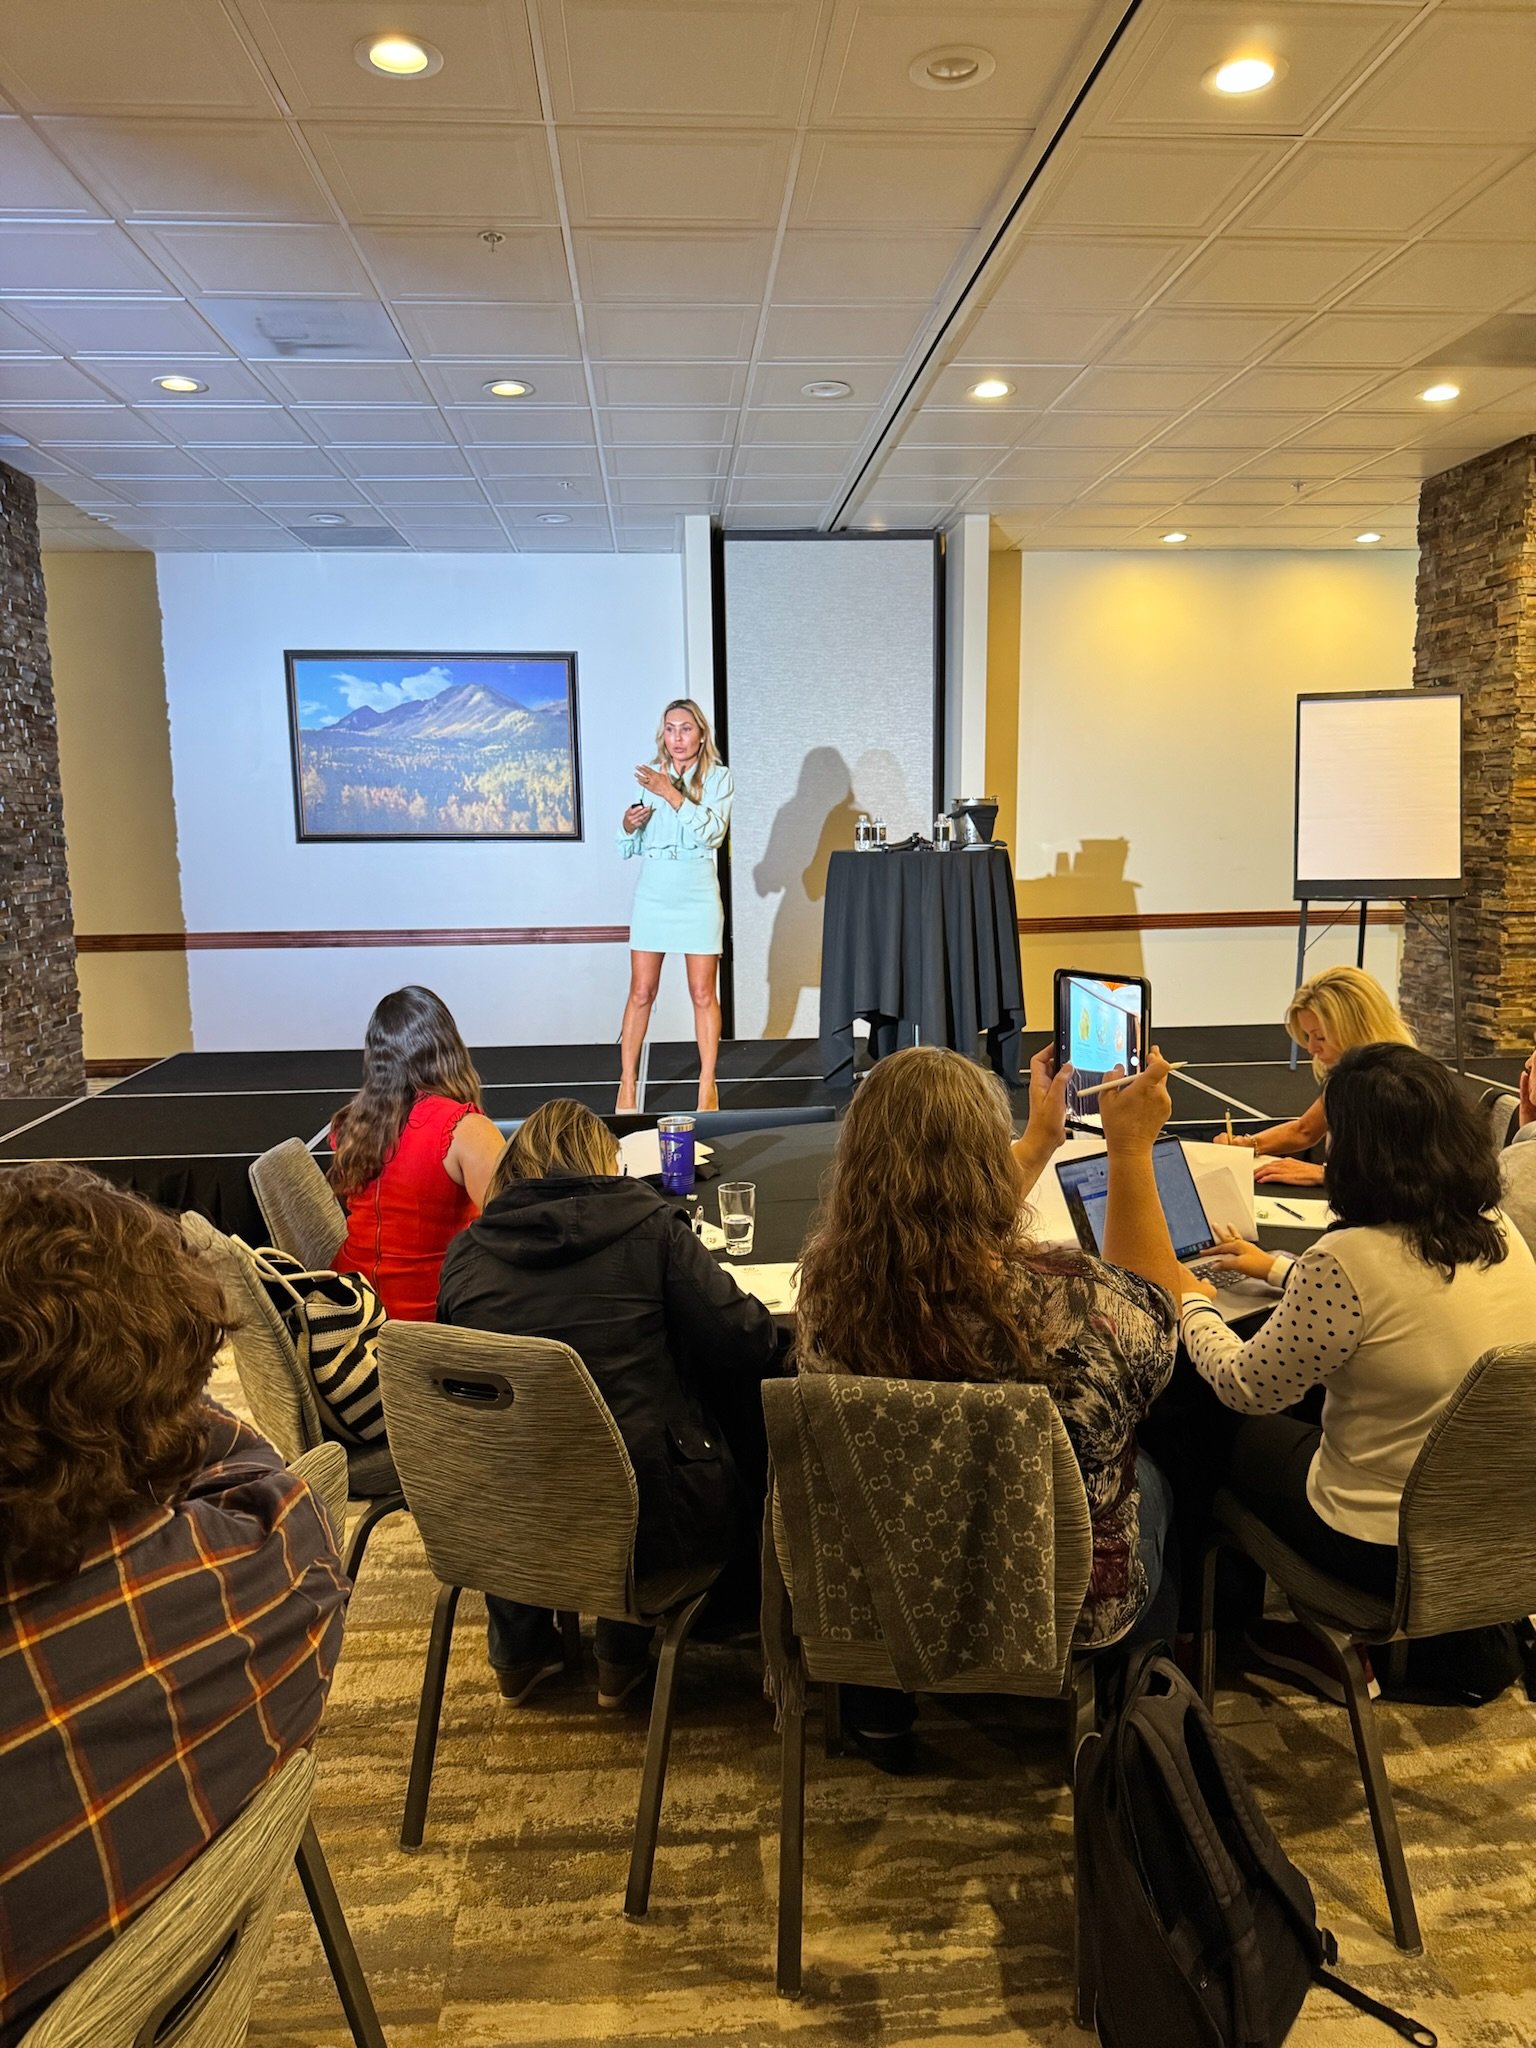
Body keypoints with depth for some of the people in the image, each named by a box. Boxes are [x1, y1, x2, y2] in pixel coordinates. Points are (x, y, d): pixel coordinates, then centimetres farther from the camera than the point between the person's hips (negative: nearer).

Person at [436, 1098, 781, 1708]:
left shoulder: (466, 1252, 0)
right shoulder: (649, 1225, -8)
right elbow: (748, 1345, -11)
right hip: (645, 1520, -4)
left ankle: (519, 1651, 44)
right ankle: (624, 1653, 31)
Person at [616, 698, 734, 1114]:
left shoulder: (718, 777, 2)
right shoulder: (649, 775, 7)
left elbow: (714, 832, -14)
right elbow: (630, 848, 12)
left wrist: (673, 794, -19)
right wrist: (628, 825, -9)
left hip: (698, 896, -2)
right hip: (653, 893, 2)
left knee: (704, 993, 1)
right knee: (641, 992, 2)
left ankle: (708, 1084, 10)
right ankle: (627, 1083, 10)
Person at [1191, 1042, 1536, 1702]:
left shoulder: (1348, 1258, -29)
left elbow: (1249, 1388, -16)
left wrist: (1191, 1306, 2)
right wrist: (1277, 1268, 27)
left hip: (1391, 1548, -7)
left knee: (1248, 1438, 18)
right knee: (1310, 1417, 26)